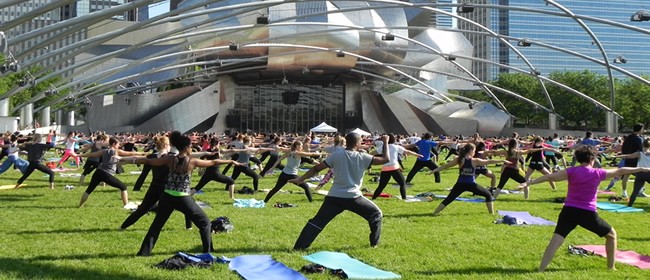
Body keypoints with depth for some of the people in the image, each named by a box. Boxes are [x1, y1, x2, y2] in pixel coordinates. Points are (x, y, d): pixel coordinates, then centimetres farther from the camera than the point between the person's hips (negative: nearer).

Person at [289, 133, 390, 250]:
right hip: (353, 197, -2)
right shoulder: (362, 157, -3)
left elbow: (317, 168, 1)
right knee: (376, 214, 20)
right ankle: (374, 243, 21)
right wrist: (385, 143, 14)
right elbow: (386, 159, -1)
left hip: (334, 197, 2)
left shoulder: (336, 155, 2)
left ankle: (299, 246, -3)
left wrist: (300, 179, 8)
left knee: (317, 221, 5)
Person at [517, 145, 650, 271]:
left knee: (556, 241, -7)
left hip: (569, 211, 1)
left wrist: (529, 182, -12)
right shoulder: (597, 173, 3)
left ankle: (540, 270, -19)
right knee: (611, 234, 23)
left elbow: (550, 177, -10)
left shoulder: (572, 171, 1)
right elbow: (620, 171, 16)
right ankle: (611, 267, 27)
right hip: (588, 213, -1)